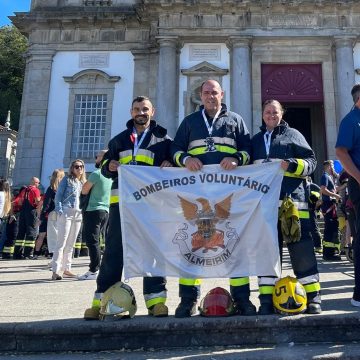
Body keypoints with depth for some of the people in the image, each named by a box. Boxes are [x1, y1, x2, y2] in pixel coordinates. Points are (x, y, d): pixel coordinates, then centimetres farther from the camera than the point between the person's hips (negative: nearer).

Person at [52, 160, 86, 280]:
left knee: (71, 244, 9)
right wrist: (59, 211, -16)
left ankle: (66, 269, 15)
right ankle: (55, 271, -14)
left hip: (78, 214, 6)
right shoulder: (67, 179, 3)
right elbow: (58, 196, -3)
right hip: (66, 212, -6)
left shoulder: (83, 182, 19)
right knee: (61, 242, -11)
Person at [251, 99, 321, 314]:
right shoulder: (256, 140, 23)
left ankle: (312, 296, 6)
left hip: (292, 200, -3)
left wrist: (292, 165, -13)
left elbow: (311, 161, 4)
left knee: (302, 249, -4)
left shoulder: (293, 135, 12)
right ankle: (268, 298, 10)